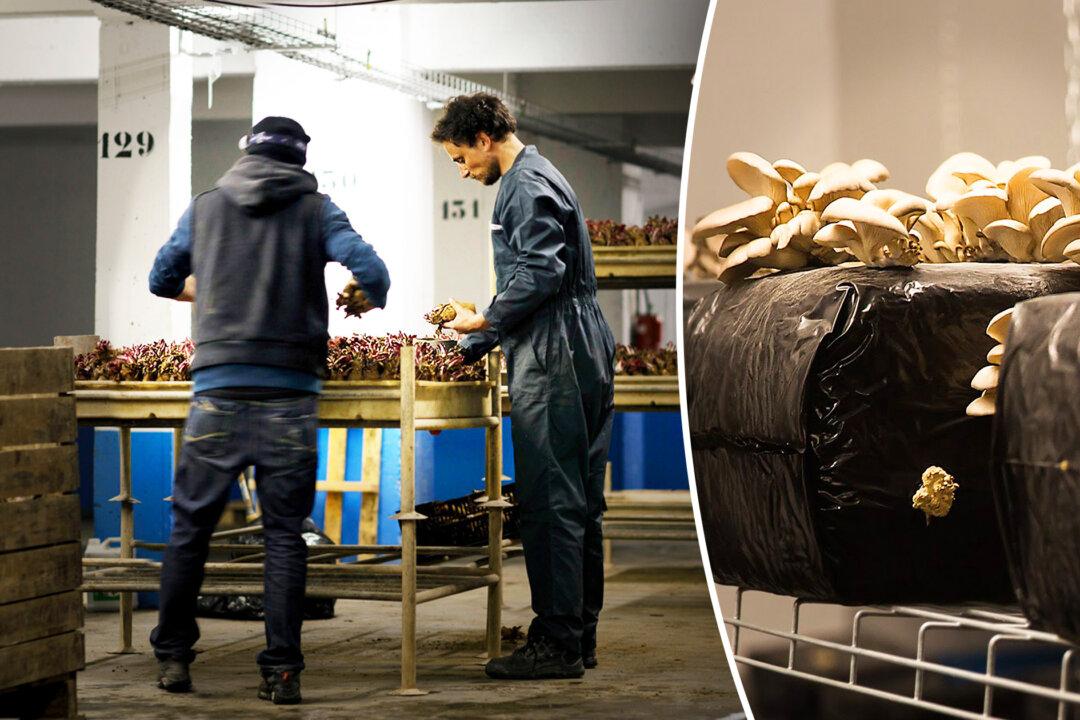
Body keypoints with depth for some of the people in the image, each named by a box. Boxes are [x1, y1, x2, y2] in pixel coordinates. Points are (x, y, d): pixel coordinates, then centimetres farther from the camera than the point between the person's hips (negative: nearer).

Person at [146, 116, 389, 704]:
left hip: (218, 390, 1)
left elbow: (162, 281, 22)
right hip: (289, 397, -1)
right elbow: (370, 272, -6)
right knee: (285, 534, 4)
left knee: (191, 524, 11)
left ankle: (172, 656, 15)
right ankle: (282, 671, 2)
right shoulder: (315, 209, 5)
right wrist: (367, 303, 16)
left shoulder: (206, 207, 11)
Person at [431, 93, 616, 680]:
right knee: (578, 504, 11)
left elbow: (541, 274, -21)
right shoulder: (535, 180, 23)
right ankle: (579, 636, 16)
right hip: (581, 360, 11)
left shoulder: (527, 185, -10)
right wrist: (470, 345, 28)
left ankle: (556, 643, -7)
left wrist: (484, 323, -10)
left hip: (554, 363, -11)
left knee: (550, 503, -9)